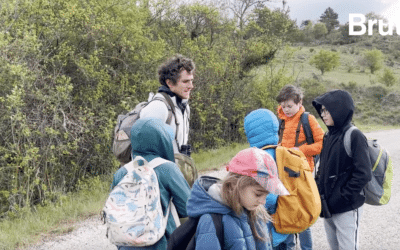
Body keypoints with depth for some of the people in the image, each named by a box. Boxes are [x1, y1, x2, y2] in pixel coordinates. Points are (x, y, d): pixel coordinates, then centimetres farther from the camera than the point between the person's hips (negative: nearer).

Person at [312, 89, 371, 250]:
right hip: (328, 206, 7)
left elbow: (363, 174, -19)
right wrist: (319, 189, 4)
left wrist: (342, 197, -17)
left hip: (347, 208, -7)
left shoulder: (354, 136, -14)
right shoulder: (329, 136, 9)